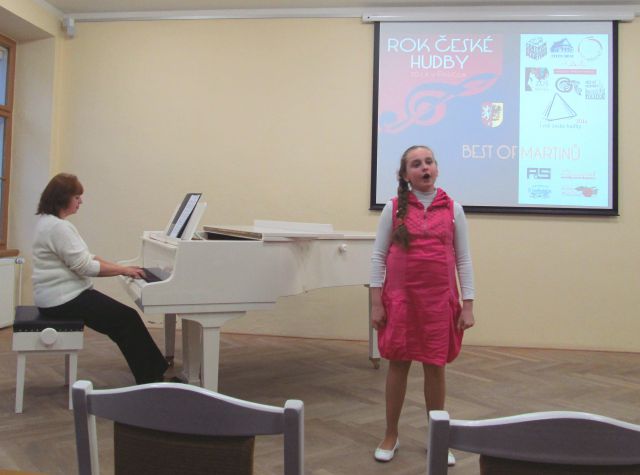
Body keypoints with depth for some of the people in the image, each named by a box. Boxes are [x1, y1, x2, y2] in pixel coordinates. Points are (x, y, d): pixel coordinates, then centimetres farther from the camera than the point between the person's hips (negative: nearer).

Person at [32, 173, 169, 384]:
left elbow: (85, 257, 14)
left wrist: (121, 267, 7)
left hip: (62, 295, 10)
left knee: (122, 323, 9)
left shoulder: (50, 222, 14)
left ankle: (151, 376, 12)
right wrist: (123, 270, -12)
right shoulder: (58, 227, -20)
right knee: (128, 319, -7)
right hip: (63, 300, -10)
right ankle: (151, 379, 2)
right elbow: (85, 267, -22)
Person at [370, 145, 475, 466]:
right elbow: (379, 256, 1)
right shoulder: (394, 208, 0)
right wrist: (376, 303, -4)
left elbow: (463, 260, 5)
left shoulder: (453, 209, 3)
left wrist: (467, 305, 0)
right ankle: (391, 435, 25)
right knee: (398, 364, 8)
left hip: (439, 299, 1)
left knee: (435, 366, 8)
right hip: (400, 297, 0)